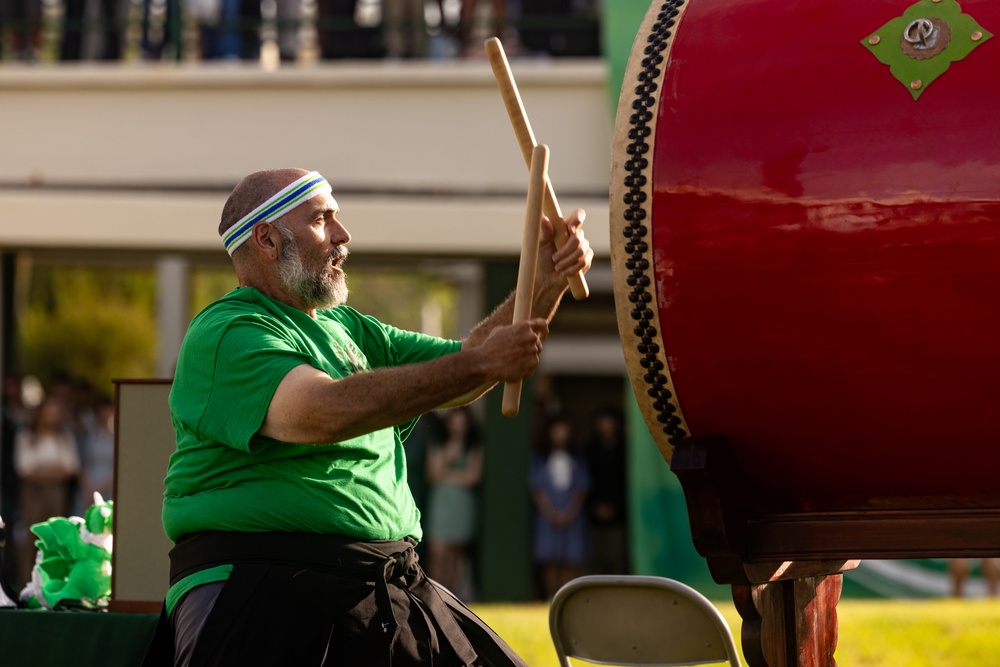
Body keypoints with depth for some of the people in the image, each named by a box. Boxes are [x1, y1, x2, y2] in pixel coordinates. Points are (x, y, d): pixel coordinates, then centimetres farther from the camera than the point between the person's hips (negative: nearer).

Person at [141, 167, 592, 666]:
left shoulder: (349, 329, 23)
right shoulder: (225, 334, -7)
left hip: (387, 586, 8)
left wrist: (546, 281, 8)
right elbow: (326, 412, -23)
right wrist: (480, 364, -20)